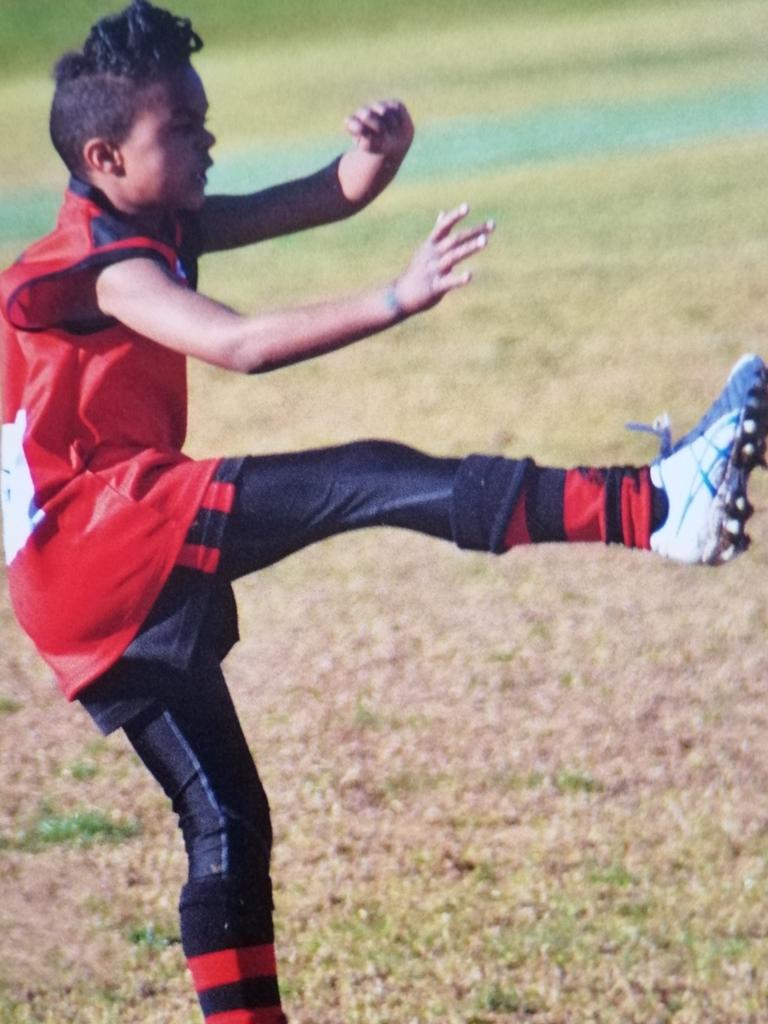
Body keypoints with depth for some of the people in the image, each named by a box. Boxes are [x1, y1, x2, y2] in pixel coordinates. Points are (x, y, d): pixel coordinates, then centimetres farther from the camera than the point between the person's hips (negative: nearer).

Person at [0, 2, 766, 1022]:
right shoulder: (101, 262, -10)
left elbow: (330, 199, 7)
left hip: (98, 597, 11)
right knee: (366, 480, -26)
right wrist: (397, 301, -38)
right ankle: (649, 508, -41)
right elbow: (238, 344, -28)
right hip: (96, 530, -11)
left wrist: (380, 153, -15)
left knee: (227, 823, 11)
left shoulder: (160, 228, 16)